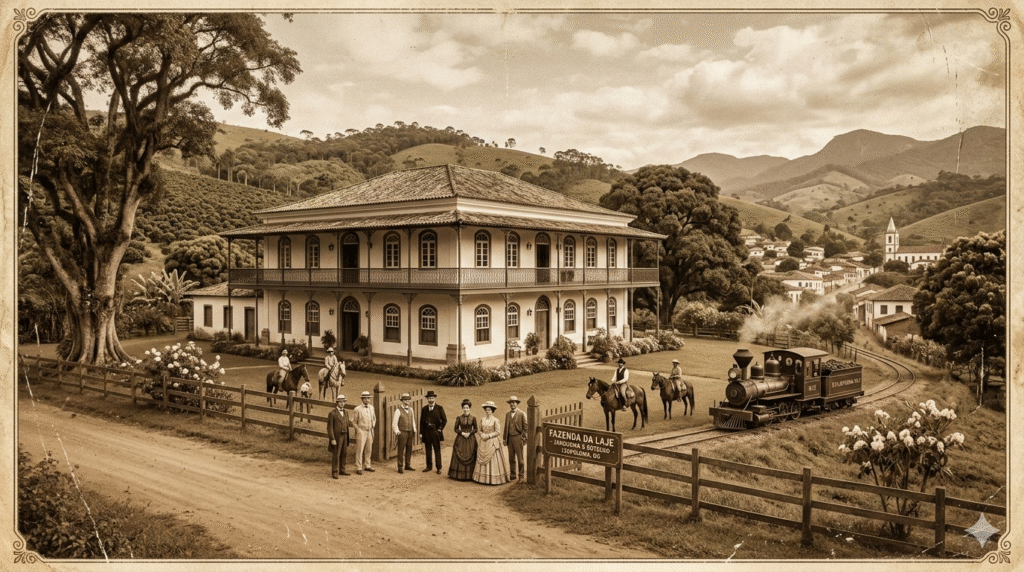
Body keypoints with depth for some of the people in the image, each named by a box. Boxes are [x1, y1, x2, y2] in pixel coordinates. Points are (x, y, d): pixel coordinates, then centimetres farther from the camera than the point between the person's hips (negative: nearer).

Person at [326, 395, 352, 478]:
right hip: (336, 437, -6)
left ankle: (342, 470, 23)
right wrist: (332, 439, -16)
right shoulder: (332, 413, -9)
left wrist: (350, 421, -6)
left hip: (344, 437, 6)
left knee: (343, 454, 12)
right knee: (336, 455, -2)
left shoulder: (345, 413, 12)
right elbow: (330, 427, -12)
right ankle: (335, 472, 5)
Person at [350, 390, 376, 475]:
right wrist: (359, 430, -8)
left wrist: (373, 426, 9)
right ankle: (358, 468, 4)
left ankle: (367, 466, 24)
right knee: (360, 450, -3)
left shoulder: (372, 408, 7)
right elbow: (354, 422, -2)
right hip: (361, 432, -5)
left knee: (368, 450, 11)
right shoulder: (357, 409, -8)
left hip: (370, 432, 5)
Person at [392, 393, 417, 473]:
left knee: (409, 449, 11)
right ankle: (400, 467, 3)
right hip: (402, 432, -5)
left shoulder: (410, 409, 11)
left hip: (410, 432, 5)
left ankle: (408, 465, 24)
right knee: (401, 450, -4)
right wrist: (396, 431, -13)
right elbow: (394, 423, -6)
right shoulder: (398, 411, -6)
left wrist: (414, 430, 17)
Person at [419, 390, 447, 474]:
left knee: (437, 450, 1)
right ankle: (429, 466, 20)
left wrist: (440, 429, -6)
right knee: (428, 450, 9)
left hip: (436, 432, -3)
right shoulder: (424, 409, 7)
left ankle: (439, 468, 7)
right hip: (426, 432, 3)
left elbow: (444, 420, 1)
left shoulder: (439, 408, -1)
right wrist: (421, 432, 3)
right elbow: (421, 421, 8)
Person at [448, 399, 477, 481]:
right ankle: (459, 474, 9)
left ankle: (469, 475, 8)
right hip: (460, 439, 1)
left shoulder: (473, 418, -1)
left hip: (470, 439, -1)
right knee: (459, 457, 1)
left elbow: (475, 429, 3)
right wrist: (462, 433, -12)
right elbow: (456, 429, 3)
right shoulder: (459, 418, 1)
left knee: (470, 457, 0)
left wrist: (469, 433, -13)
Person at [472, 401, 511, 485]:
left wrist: (489, 435, -14)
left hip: (492, 443, -5)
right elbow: (480, 430, 14)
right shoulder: (482, 420, 8)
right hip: (483, 443, 5)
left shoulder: (495, 420, -7)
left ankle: (493, 479, 0)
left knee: (493, 460, -5)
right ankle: (483, 478, 11)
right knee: (482, 460, 4)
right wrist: (482, 435, -6)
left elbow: (498, 432, -8)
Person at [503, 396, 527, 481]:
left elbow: (525, 427, -4)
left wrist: (524, 439, -8)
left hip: (518, 438, -5)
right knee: (511, 458, 10)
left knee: (520, 458, -1)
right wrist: (505, 439, 13)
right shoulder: (507, 414, 12)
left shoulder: (522, 414, -4)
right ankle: (512, 475, 20)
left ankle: (521, 476, 8)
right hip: (510, 438, 5)